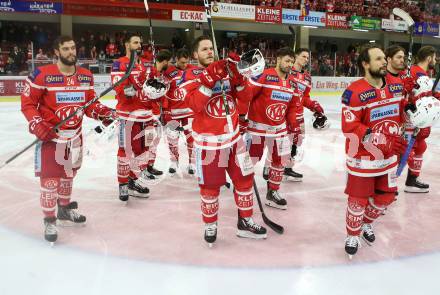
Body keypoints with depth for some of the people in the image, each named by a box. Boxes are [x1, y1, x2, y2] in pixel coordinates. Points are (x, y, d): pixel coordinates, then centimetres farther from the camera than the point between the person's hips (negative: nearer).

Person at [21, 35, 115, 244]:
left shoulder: (86, 76, 2)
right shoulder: (41, 75, -14)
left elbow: (90, 103, 7)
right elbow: (27, 103, -10)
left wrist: (102, 113, -12)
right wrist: (37, 124, -21)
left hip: (75, 135, 6)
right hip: (50, 135, -5)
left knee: (68, 174, 20)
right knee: (50, 179, -5)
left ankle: (65, 211, 39)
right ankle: (50, 221, 10)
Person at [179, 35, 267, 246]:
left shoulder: (226, 69, 10)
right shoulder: (190, 75, -5)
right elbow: (194, 105, -21)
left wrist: (237, 75, -10)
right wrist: (209, 78, -27)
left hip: (233, 137, 5)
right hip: (208, 141, -5)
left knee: (245, 178, 11)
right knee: (210, 186, 5)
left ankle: (245, 222, 27)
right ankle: (210, 225, 26)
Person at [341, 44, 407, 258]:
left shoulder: (397, 85, 0)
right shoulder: (354, 92, -21)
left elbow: (403, 112, 17)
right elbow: (350, 128, -24)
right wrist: (382, 141, -29)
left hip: (388, 156, 6)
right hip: (362, 158, -6)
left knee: (386, 197, 16)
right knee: (359, 200, 5)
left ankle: (366, 223, 44)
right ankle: (352, 235, 29)